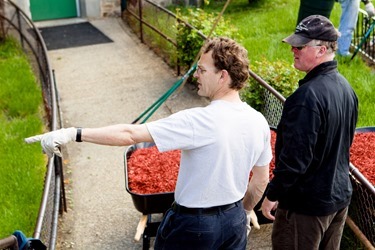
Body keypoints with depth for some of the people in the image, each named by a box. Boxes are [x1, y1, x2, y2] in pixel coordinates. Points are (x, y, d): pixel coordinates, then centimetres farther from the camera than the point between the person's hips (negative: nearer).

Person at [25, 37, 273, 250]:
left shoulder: (200, 121, -26)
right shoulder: (259, 122, -5)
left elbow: (130, 134, -29)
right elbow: (262, 178, 7)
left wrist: (74, 133, -26)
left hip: (194, 225, -6)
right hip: (236, 219, 6)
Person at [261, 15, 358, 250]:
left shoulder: (308, 96, -27)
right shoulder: (345, 87, 3)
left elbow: (295, 157, -26)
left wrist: (272, 195, -15)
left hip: (306, 204, -9)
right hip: (341, 196, 9)